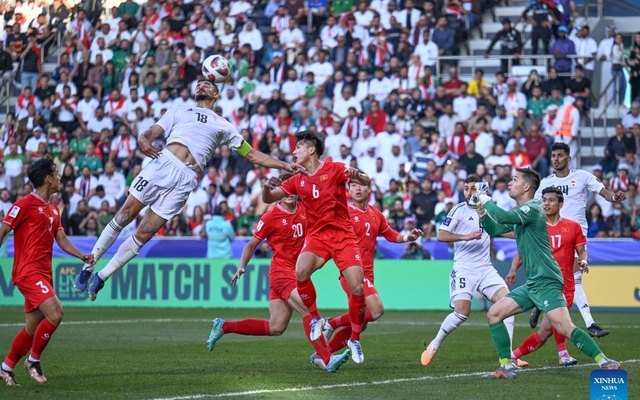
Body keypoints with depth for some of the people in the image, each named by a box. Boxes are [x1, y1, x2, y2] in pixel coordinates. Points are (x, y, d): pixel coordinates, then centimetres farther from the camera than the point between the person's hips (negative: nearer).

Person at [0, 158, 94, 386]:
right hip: (28, 271, -9)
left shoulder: (53, 210, 17)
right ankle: (33, 359, -5)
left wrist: (82, 256, -3)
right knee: (55, 313, -21)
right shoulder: (25, 205, -8)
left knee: (33, 328, 9)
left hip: (44, 273, 9)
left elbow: (62, 240, 14)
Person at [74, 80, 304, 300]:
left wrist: (284, 166, 15)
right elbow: (152, 132, 14)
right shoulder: (179, 111, 25)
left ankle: (100, 279, 1)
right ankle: (88, 267, 4)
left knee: (144, 234, -6)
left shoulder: (224, 126, 26)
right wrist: (144, 140, -11)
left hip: (186, 179, 0)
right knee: (125, 215, -8)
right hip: (162, 163, 0)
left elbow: (252, 155, 25)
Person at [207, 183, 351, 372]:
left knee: (275, 328, 8)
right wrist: (241, 266, -10)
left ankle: (223, 327, 20)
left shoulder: (304, 210, 7)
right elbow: (252, 244, 1)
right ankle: (327, 359, -26)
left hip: (296, 272, 7)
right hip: (281, 271, -7)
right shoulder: (271, 217, -7)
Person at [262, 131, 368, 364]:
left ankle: (355, 339, 8)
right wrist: (267, 187, -14)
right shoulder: (297, 180, 11)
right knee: (301, 272, -29)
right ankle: (315, 319, -8)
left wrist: (356, 175, -37)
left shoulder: (334, 169, 0)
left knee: (357, 289, -13)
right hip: (317, 235, 2)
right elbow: (268, 199, 10)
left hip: (343, 235, -2)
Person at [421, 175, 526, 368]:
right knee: (462, 312, -17)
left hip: (486, 269, 5)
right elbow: (441, 235, -13)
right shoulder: (459, 210, -4)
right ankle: (434, 346, 8)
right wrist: (465, 237, -24)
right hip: (464, 269, -5)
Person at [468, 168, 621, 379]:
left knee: (565, 328, -20)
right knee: (494, 314, 6)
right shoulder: (518, 213, 18)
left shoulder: (532, 208, -11)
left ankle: (605, 362, -14)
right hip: (531, 284, 10)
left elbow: (502, 217, -25)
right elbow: (494, 229, 27)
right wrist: (481, 210, 12)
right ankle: (507, 367, 8)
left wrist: (486, 200, -9)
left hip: (546, 282, -10)